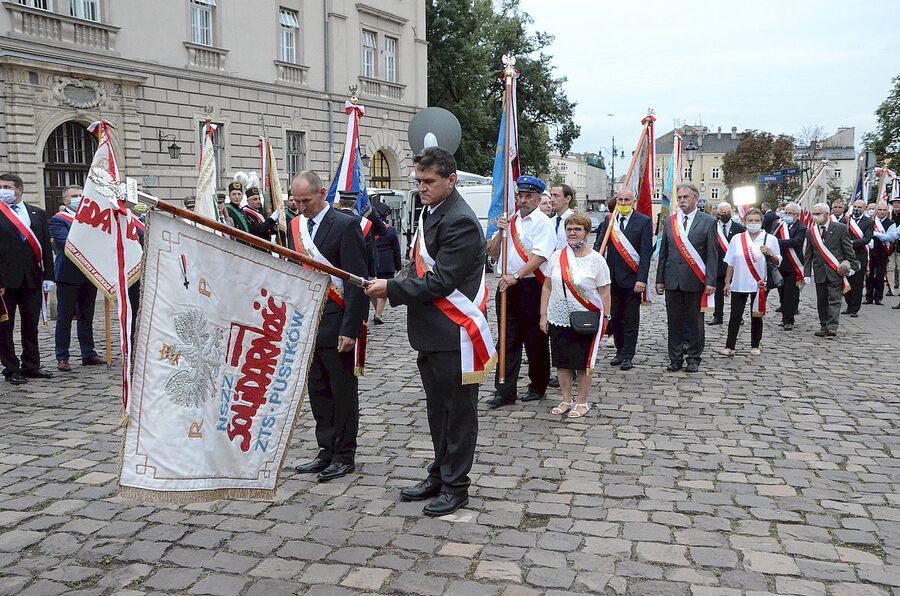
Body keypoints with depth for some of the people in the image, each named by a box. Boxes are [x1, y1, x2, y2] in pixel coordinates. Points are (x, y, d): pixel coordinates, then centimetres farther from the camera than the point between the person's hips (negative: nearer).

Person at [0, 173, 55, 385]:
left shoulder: (37, 214, 10)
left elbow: (46, 246, 9)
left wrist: (48, 276, 3)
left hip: (32, 279, 3)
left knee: (31, 325, 11)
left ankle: (31, 366, 21)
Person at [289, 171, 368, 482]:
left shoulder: (345, 225, -10)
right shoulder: (295, 226, 10)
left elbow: (356, 281, -14)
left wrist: (350, 329, -18)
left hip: (336, 324, -7)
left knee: (343, 392, 4)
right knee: (318, 391, 13)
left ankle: (344, 456, 16)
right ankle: (327, 452, 25)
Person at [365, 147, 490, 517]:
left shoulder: (460, 221, -17)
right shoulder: (429, 212, 12)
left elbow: (441, 281, -21)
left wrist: (392, 289, -18)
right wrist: (395, 289, 2)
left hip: (455, 334, -9)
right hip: (431, 332, 9)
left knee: (458, 411, 4)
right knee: (437, 409, 18)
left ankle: (456, 486, 16)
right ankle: (439, 476, 32)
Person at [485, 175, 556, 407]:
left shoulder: (543, 223, -6)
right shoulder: (509, 220, 13)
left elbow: (539, 256, -17)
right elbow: (492, 253, 15)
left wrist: (516, 276, -24)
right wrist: (500, 232, -2)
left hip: (532, 286, -6)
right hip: (507, 284, 6)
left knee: (535, 339, 6)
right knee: (508, 340, 6)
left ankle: (538, 386, 20)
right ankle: (505, 391, 9)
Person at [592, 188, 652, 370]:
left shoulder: (644, 222, -4)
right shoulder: (608, 221, 8)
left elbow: (646, 252, -8)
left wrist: (641, 279, -16)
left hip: (632, 278, -4)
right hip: (612, 278, 4)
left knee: (631, 320, 3)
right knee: (615, 317, 11)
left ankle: (628, 356, 10)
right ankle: (619, 351, 24)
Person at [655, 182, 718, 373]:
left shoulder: (708, 222, 0)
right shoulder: (669, 222, 10)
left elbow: (712, 254, -3)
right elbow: (663, 253, 11)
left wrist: (710, 281, -9)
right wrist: (659, 279, 7)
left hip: (695, 280, -3)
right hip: (672, 280, 3)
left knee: (695, 321, 6)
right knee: (674, 321, 8)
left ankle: (693, 358, 17)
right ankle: (675, 358, 17)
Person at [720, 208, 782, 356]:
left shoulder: (770, 239, 1)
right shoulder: (737, 239, 4)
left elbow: (778, 262, 3)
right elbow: (730, 263, 6)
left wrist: (770, 254, -17)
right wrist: (727, 282, 5)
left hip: (759, 285, -1)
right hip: (739, 284, 1)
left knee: (756, 316, 9)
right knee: (735, 316, 1)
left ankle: (755, 346, 20)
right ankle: (729, 347, 4)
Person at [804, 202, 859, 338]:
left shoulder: (840, 228, -2)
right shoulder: (810, 232, 8)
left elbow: (848, 249, 2)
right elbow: (808, 255, 9)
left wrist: (852, 266, -1)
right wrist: (807, 274, 3)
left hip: (836, 271, -4)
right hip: (819, 272, 4)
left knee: (834, 300, -8)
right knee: (821, 301, 9)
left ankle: (832, 327, -13)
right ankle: (824, 326, 18)